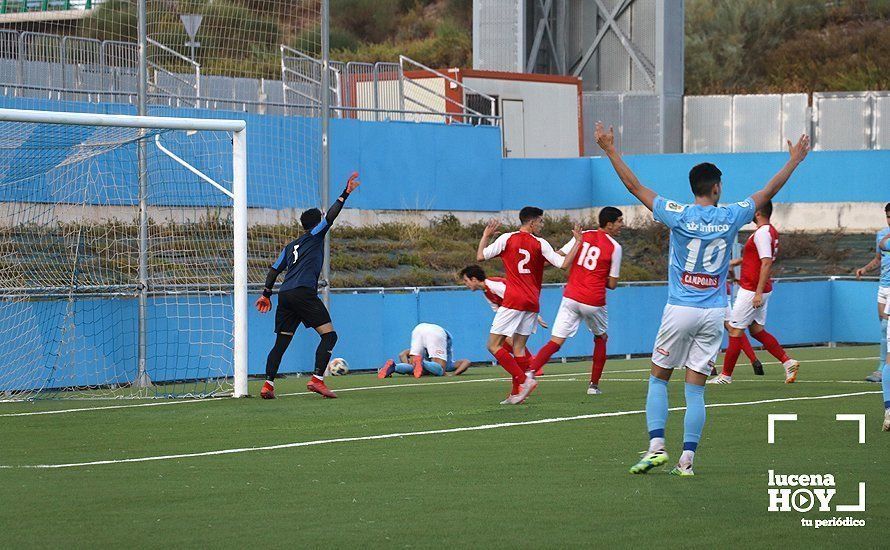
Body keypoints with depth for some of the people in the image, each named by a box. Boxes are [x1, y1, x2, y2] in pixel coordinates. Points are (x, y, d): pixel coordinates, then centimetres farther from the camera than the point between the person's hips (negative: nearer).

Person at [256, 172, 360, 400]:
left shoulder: (290, 246, 26)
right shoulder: (315, 235, 10)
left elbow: (274, 270, 22)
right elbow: (330, 216, -1)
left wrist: (266, 294, 24)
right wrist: (345, 194, 0)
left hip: (284, 295, 7)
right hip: (303, 292, -7)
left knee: (281, 342, 9)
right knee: (329, 334, -7)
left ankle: (268, 385, -2)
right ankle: (317, 379, -20)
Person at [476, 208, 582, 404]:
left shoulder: (507, 239, -1)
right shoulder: (541, 244, 2)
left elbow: (480, 256, 1)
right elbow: (563, 263, -1)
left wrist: (486, 235, 17)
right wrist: (577, 242, 10)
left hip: (513, 300, -4)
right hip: (533, 303, 4)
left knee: (494, 345, -2)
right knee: (519, 347, 9)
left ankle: (523, 380, -15)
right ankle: (516, 393, 3)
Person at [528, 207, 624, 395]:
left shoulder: (583, 236, 5)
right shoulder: (615, 247, -5)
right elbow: (612, 284, -1)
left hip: (571, 297, 3)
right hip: (594, 302, -3)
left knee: (555, 342, -2)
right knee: (601, 338, 24)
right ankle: (594, 385, 24)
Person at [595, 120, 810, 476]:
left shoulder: (678, 215, -7)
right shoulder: (731, 217, -1)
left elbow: (635, 187, -3)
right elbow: (767, 192, 12)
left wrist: (611, 150, 5)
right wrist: (794, 160, 25)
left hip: (680, 310, -2)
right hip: (714, 313, 2)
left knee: (658, 379, 11)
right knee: (695, 389, 4)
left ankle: (656, 446, -5)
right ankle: (687, 458, -2)